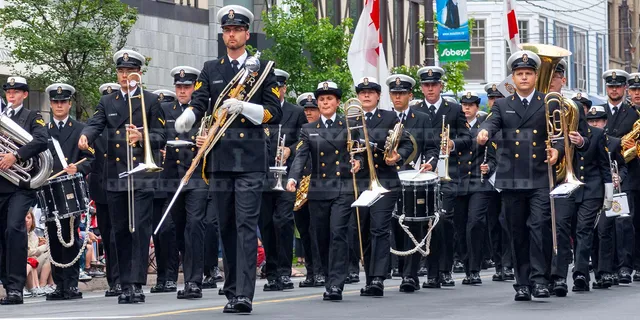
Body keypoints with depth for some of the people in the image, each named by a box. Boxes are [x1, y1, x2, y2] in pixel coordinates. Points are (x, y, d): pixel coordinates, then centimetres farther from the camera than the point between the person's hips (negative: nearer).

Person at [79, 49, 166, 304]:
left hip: (142, 175, -3)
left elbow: (161, 139, 4)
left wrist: (141, 137, -17)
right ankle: (125, 284, 10)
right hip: (114, 176, 3)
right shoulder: (107, 102, 16)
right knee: (120, 232, 5)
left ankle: (137, 284, -12)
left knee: (140, 229, -10)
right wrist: (85, 136, -24)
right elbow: (95, 124, -1)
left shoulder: (150, 101, 7)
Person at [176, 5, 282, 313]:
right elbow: (198, 103, 2)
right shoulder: (211, 69, 14)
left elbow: (275, 113, 2)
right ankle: (231, 292, 14)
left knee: (246, 225, -11)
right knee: (226, 227, 7)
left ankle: (244, 295, -17)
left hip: (251, 159, -3)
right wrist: (186, 118, -21)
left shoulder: (263, 68, 7)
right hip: (220, 158, 3)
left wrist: (243, 107, -14)